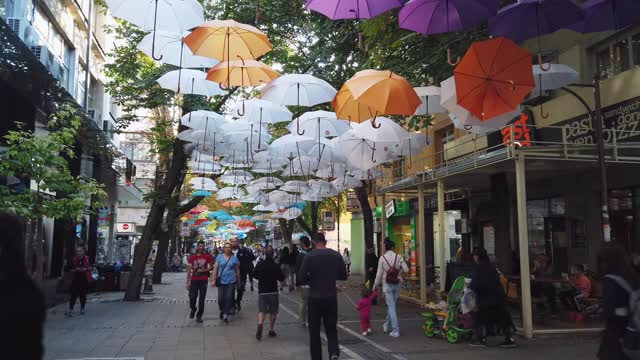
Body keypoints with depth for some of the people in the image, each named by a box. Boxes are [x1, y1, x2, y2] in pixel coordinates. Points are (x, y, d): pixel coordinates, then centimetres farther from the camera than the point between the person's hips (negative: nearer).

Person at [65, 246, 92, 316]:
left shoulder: (87, 259, -2)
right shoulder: (73, 260, -1)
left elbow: (91, 267, 4)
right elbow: (69, 269, 2)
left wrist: (86, 269, -14)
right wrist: (75, 270, -15)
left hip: (84, 280, 0)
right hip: (75, 279, 0)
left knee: (83, 295, 9)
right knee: (73, 295, -4)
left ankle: (82, 309, 22)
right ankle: (70, 309, 1)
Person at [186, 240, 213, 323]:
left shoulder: (207, 256, 1)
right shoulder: (192, 257, 5)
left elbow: (211, 267, 5)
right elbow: (189, 270, 5)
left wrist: (203, 270, -13)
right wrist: (187, 282, 2)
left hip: (203, 280, -1)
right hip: (194, 280, 1)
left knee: (201, 299, 2)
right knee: (192, 297, -4)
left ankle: (199, 316, 13)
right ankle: (193, 309, 27)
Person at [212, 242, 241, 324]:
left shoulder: (234, 258, 4)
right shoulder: (219, 257, 4)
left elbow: (237, 270, 10)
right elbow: (215, 268, 4)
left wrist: (238, 282, 12)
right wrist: (214, 279, -2)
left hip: (231, 281, 0)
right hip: (221, 281, 0)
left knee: (229, 298, -4)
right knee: (220, 299, 0)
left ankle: (225, 315, 7)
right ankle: (222, 310, 29)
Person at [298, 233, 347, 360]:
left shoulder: (309, 256, -9)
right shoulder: (336, 255, -1)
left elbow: (302, 276, -10)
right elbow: (343, 276, 4)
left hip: (315, 297, -2)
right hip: (331, 297, 2)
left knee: (314, 331, 11)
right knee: (331, 328, 13)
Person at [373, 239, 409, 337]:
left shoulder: (382, 258, -7)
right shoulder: (398, 257, -6)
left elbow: (379, 273, -3)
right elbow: (406, 269, -8)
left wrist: (375, 285, 11)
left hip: (387, 284, -2)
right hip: (397, 284, 2)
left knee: (391, 306, 0)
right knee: (392, 305, 19)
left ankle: (395, 330, -3)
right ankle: (386, 325, 34)